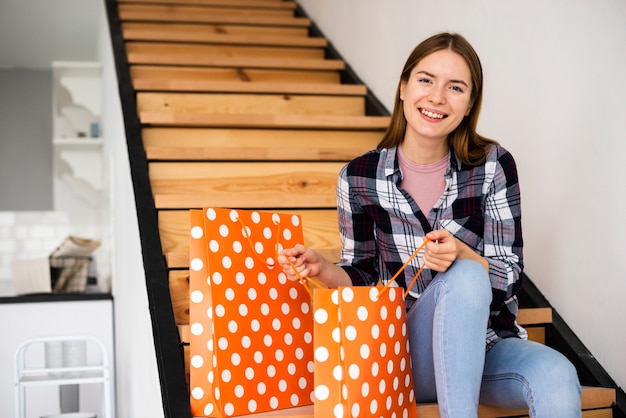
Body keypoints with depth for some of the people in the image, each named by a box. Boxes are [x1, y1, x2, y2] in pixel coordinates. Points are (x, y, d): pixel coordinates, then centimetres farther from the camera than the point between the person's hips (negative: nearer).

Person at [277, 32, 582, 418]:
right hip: (408, 351, -1)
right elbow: (364, 277, 6)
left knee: (558, 377, -32)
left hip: (486, 344, 1)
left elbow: (510, 279, -6)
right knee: (465, 278, -33)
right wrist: (323, 269, -15)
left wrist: (462, 255, -26)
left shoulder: (494, 165, -5)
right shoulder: (359, 177, -4)